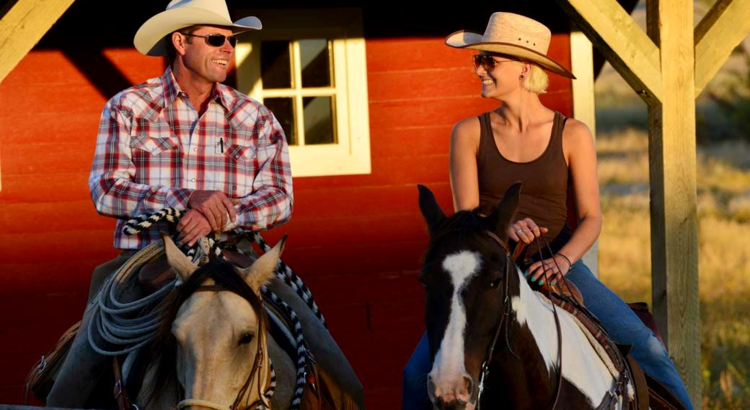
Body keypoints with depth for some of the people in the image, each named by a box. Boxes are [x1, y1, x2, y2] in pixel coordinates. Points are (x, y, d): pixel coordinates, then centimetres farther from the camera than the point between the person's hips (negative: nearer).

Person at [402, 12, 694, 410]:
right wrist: (505, 228, -26)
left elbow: (591, 217, -2)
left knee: (645, 347, -18)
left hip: (557, 267, 0)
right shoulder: (469, 133, 1)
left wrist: (564, 259, -22)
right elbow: (466, 215, -4)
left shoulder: (573, 135, -1)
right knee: (419, 372, -17)